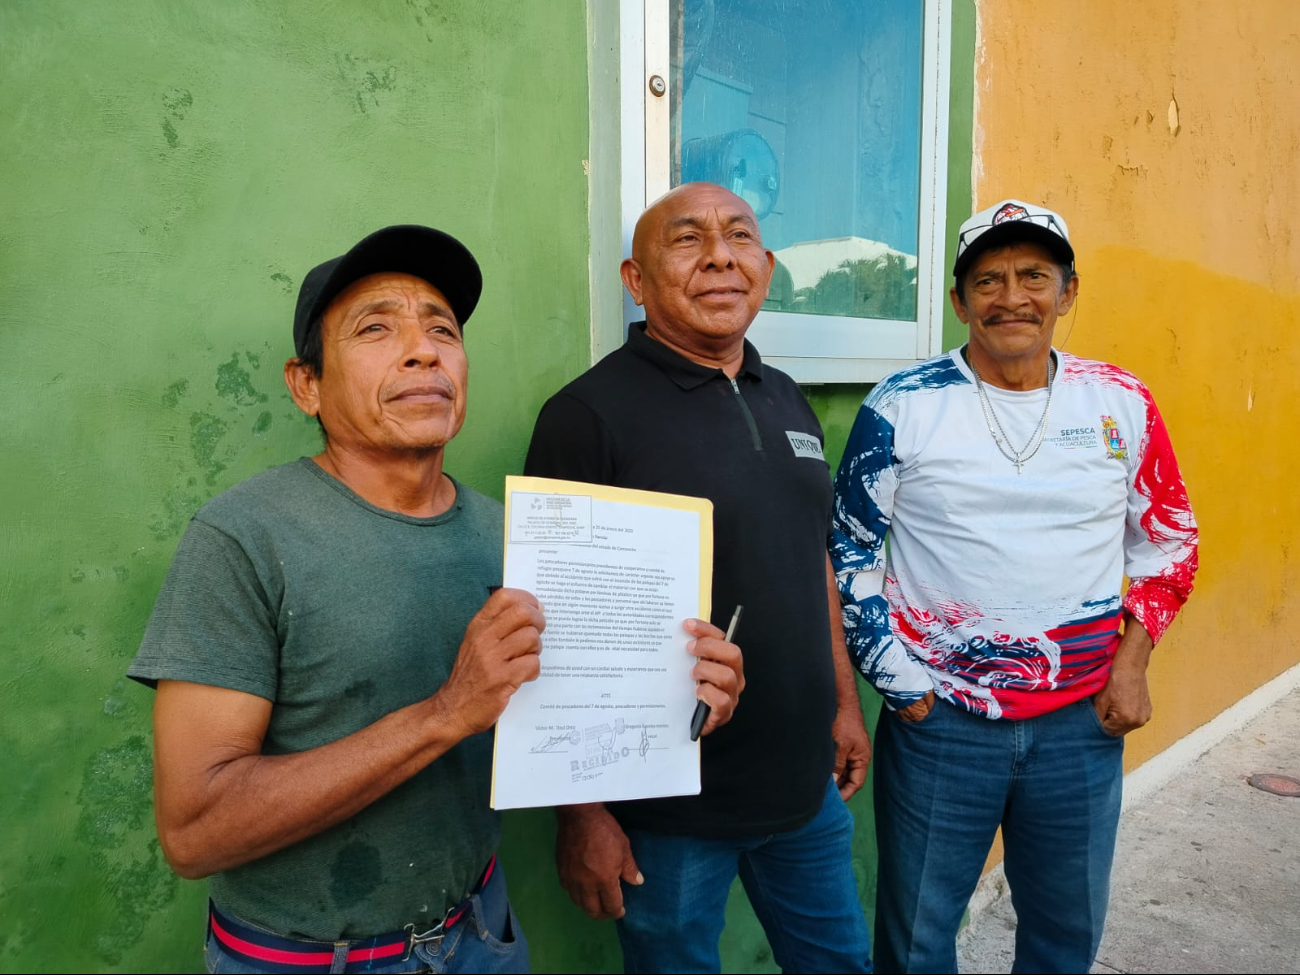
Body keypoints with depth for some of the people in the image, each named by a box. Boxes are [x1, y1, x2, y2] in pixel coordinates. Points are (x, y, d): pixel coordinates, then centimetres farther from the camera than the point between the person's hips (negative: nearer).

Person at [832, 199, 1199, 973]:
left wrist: (1133, 655, 1)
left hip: (1084, 722, 3)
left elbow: (1168, 542, 12)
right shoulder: (902, 407, -8)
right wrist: (901, 683, -6)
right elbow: (851, 554, -3)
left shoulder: (1122, 404, 1)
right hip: (938, 721, -2)